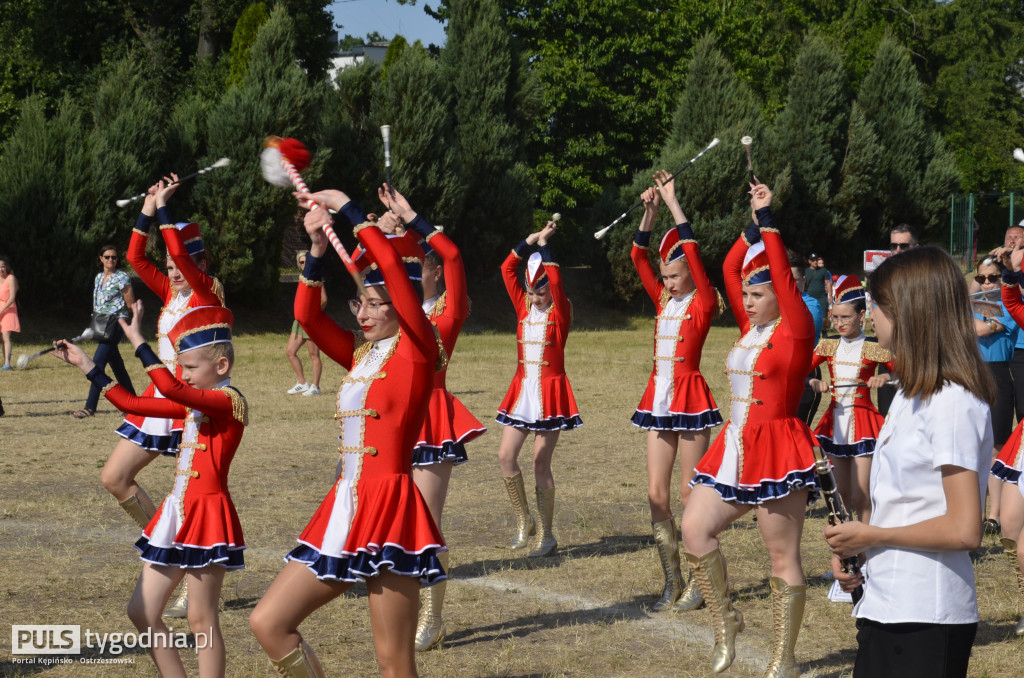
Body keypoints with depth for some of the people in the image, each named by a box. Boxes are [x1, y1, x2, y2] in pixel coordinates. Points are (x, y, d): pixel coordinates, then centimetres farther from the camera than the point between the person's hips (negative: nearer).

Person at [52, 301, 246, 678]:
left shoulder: (229, 401, -14)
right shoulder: (192, 402, 14)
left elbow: (171, 389, -29)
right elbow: (134, 403, 16)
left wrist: (138, 341, -25)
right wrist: (87, 366, 15)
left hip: (207, 514, -9)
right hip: (176, 514, 9)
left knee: (202, 619, -3)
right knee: (142, 611, 10)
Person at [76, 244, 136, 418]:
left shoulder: (122, 278, -6)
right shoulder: (99, 277, 15)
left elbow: (131, 305, -5)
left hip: (116, 324, -8)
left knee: (98, 361, -17)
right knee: (116, 364, 12)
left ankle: (90, 407, -19)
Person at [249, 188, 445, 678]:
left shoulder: (418, 351, -5)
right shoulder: (360, 356, 15)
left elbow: (393, 262, -15)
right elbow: (307, 314, 9)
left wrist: (346, 206, -8)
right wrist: (318, 248, -2)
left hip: (389, 509, -8)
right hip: (344, 510, 8)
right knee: (267, 623, 4)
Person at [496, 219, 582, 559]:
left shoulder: (561, 312, -5)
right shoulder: (524, 308, 8)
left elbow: (555, 279, -21)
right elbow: (507, 269, 3)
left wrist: (544, 244, -12)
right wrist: (530, 240, -3)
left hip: (550, 391, -5)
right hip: (523, 390, 5)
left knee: (540, 463, -4)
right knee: (506, 455, -2)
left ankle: (546, 536, 5)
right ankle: (524, 522, 14)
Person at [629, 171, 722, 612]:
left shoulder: (703, 303, -5)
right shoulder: (664, 301, 12)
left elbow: (692, 252, -15)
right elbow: (639, 257, 12)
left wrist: (673, 201, -12)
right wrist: (649, 210, 3)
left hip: (690, 398, -7)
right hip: (659, 401, 7)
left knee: (691, 496, -3)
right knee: (657, 496, 4)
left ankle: (698, 584, 6)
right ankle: (672, 584, 11)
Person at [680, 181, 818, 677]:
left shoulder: (796, 331, -7)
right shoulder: (749, 328, 12)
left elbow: (783, 276, -16)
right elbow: (731, 269, 13)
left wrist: (767, 221, -11)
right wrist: (754, 223, 9)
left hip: (776, 448, -8)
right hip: (735, 448, 8)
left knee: (783, 556, -2)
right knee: (694, 529, -2)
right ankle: (724, 621, 14)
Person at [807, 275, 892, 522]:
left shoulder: (873, 349, -4)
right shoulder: (828, 346, 7)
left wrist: (885, 378, -23)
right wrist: (814, 383, -15)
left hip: (862, 423, -4)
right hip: (835, 423, 4)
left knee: (859, 497, -9)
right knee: (842, 496, 11)